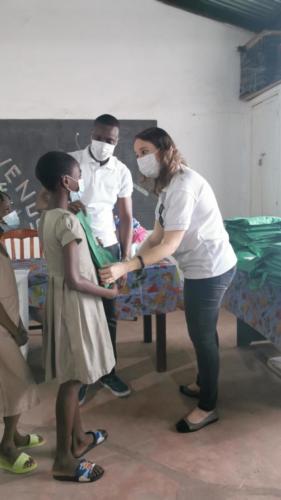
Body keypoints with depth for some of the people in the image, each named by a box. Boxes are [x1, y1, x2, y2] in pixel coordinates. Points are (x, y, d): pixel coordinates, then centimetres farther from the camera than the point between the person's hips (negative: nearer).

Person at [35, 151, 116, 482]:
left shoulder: (47, 217, 6)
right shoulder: (68, 221, -23)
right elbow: (73, 279, -23)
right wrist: (107, 292, -10)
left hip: (61, 299, 9)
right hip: (73, 303, -9)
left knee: (71, 377, 20)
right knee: (71, 380, 2)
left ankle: (78, 438, 37)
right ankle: (64, 460, 17)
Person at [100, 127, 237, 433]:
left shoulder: (183, 185, -24)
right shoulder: (168, 185, 9)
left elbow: (169, 245, -29)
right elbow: (157, 236, 6)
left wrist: (126, 267, -34)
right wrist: (131, 261, -5)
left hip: (210, 268, -10)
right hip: (204, 267, 10)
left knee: (202, 334, 2)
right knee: (203, 330, 22)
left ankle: (207, 407, 19)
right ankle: (204, 384, 42)